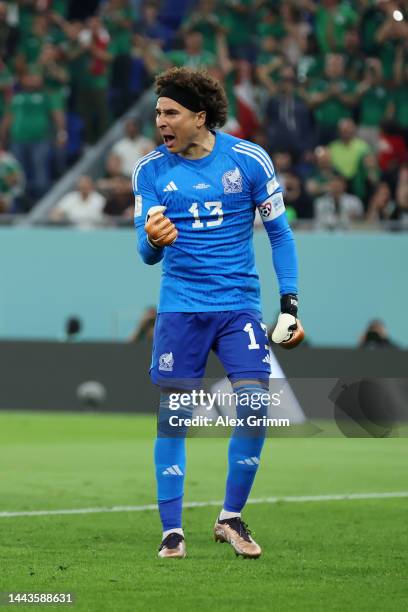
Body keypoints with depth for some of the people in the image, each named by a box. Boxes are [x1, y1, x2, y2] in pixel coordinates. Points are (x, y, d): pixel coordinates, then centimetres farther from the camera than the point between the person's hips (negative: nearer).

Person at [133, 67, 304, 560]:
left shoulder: (249, 160, -2)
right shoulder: (150, 169, 1)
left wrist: (290, 305, -1)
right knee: (172, 415, -4)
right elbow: (147, 253, 0)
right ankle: (172, 531, 5)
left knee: (255, 407, -12)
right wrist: (154, 241, -25)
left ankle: (231, 518, 6)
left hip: (239, 304, 0)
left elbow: (280, 233, 6)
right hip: (180, 307, 0)